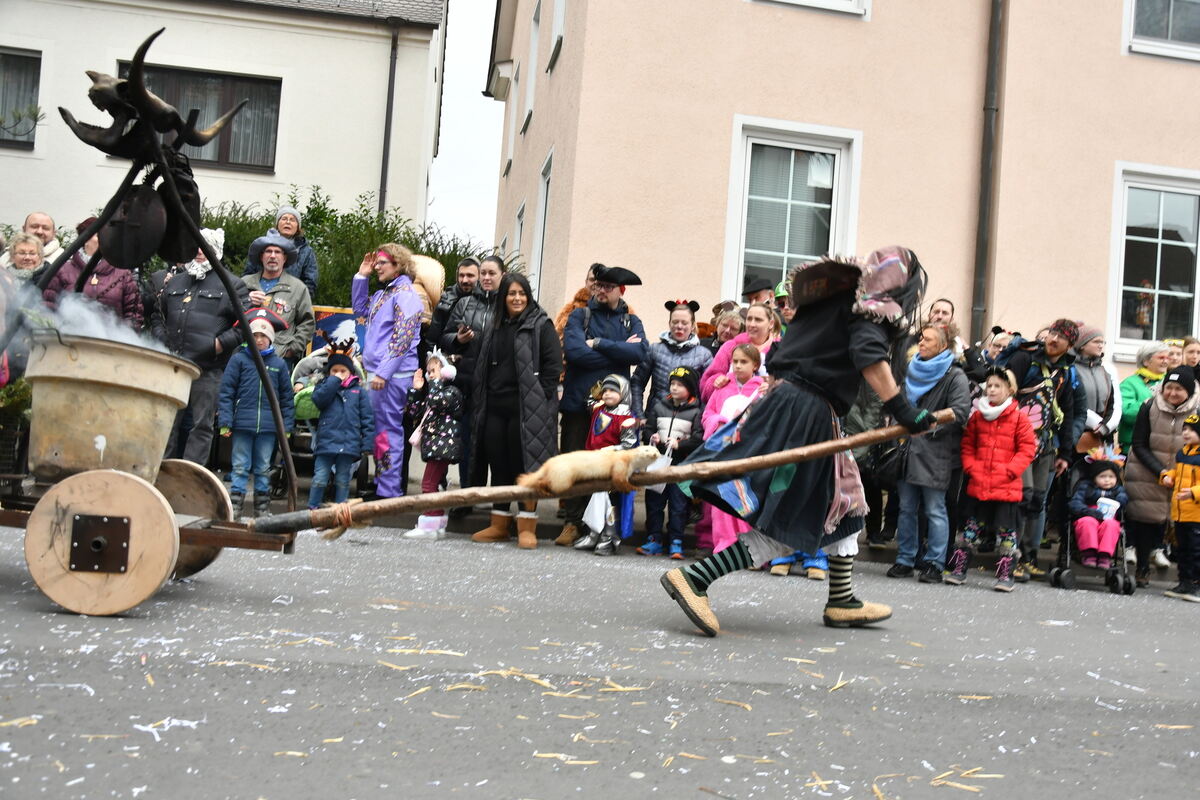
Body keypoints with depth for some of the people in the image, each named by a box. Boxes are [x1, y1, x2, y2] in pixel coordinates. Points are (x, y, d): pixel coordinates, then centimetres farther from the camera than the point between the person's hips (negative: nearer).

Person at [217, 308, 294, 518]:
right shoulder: (239, 359, 1)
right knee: (240, 467, 2)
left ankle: (262, 508, 17)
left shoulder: (279, 364, 7)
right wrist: (225, 421, -7)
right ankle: (235, 506, 4)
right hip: (242, 424, -2)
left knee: (263, 468, 10)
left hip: (268, 426, 2)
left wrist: (287, 425, 6)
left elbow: (286, 397, 11)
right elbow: (226, 392, 0)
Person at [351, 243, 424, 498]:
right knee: (378, 428, 14)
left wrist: (383, 372, -22)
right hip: (376, 371, 10)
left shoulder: (405, 294, -10)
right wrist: (361, 276, 23)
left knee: (387, 429, -8)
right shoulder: (382, 293, 18)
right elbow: (360, 308, 36)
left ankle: (389, 491, -4)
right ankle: (381, 484, 22)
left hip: (392, 374, -10)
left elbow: (402, 336, -18)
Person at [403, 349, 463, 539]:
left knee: (429, 483, -13)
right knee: (434, 484, 10)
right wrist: (416, 390, 12)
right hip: (433, 445, 10)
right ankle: (438, 525, 14)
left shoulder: (452, 391, -5)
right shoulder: (431, 393, 24)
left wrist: (436, 381, -11)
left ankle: (428, 525, -15)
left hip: (443, 443, -10)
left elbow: (438, 401, -25)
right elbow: (414, 413, 20)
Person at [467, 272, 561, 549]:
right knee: (498, 466, 9)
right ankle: (499, 525, 18)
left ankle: (527, 526, 3)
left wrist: (540, 400, -12)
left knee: (526, 466, -3)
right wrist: (479, 401, 13)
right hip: (495, 408, 6)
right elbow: (482, 368, 22)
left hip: (526, 409, -6)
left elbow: (553, 365, -7)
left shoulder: (541, 326, -1)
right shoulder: (493, 328, 17)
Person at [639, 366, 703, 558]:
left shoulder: (695, 412, -1)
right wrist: (652, 437, -7)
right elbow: (648, 428, 14)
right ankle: (654, 540, 13)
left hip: (681, 464, -4)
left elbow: (699, 438, -8)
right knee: (653, 501, 6)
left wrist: (680, 444, -20)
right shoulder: (659, 406, 11)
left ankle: (676, 542, 6)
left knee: (678, 503, 0)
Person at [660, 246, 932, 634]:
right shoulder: (870, 308, -2)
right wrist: (901, 409, -26)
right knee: (784, 524, -8)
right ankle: (693, 578, -15)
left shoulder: (836, 297, 22)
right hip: (808, 413, -10)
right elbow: (869, 357, -22)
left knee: (844, 501, 19)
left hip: (783, 399, 10)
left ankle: (842, 602, 26)